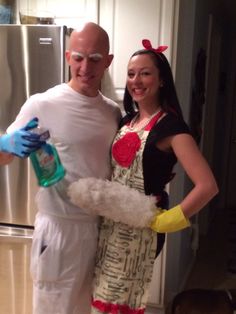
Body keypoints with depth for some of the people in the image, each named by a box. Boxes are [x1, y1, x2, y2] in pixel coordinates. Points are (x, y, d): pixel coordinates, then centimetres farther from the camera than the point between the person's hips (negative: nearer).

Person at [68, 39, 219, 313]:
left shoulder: (170, 125, -16)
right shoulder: (127, 120, 7)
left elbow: (207, 186, -25)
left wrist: (163, 221, -17)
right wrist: (100, 199, 3)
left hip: (138, 230, -7)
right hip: (110, 226, 7)